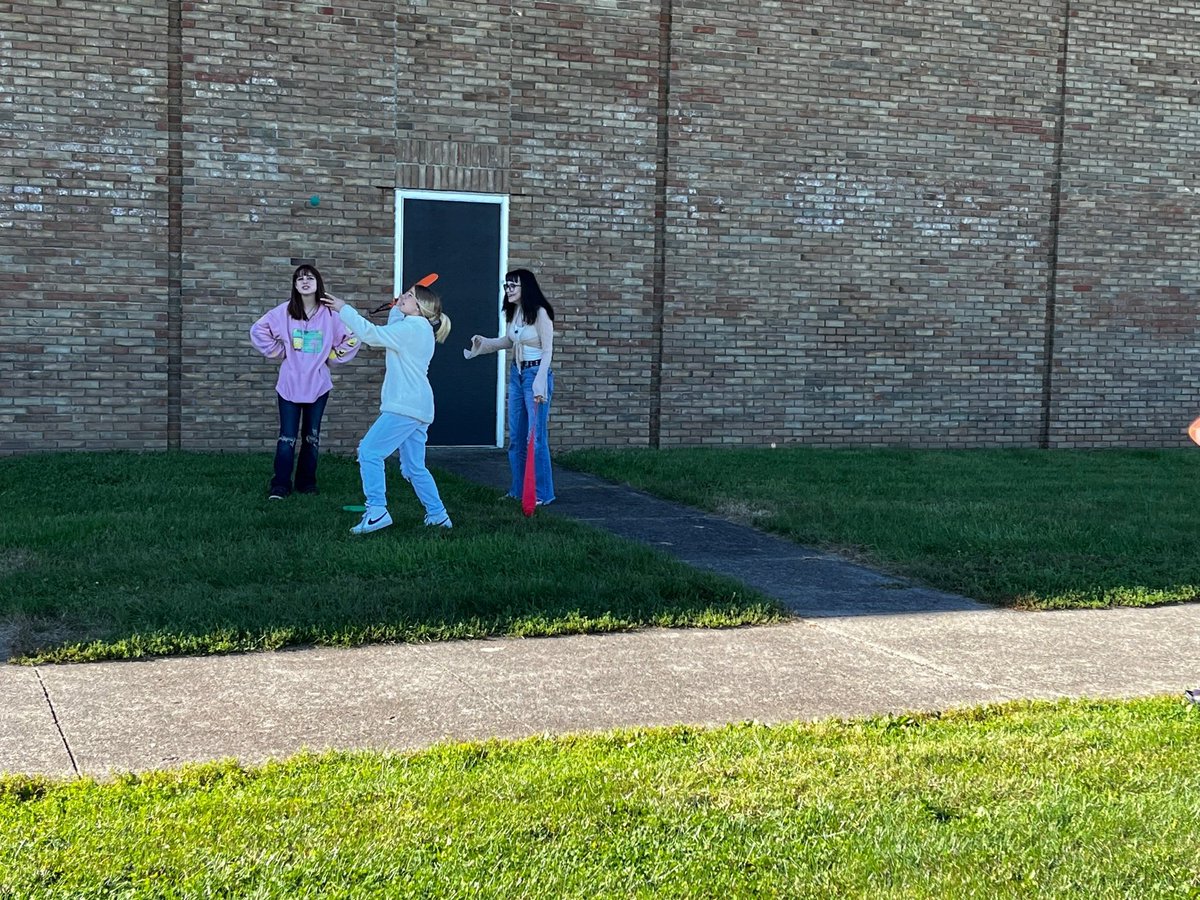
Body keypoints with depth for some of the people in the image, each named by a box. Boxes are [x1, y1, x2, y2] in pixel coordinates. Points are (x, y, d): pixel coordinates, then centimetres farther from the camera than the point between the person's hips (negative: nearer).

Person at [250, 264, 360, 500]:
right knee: (287, 438, -3)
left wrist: (331, 357, 4)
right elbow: (258, 330, 4)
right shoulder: (285, 311, -3)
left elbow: (351, 339, 8)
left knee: (312, 437, 9)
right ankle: (280, 486, 0)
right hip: (290, 384, -1)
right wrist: (277, 352, 1)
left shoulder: (330, 313, -2)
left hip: (318, 385, 1)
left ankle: (307, 483, 20)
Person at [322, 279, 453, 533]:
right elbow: (390, 333, 38)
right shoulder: (421, 329, 20)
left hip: (405, 407, -10)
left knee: (369, 452, -11)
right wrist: (396, 309, 26)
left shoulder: (413, 327, -10)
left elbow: (372, 334, -15)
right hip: (418, 407, 10)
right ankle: (438, 515, 17)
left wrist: (344, 309, -10)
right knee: (414, 468, 14)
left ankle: (376, 511, -15)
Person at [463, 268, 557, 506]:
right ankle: (518, 490, 22)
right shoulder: (513, 312, 7)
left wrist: (540, 383, -22)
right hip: (516, 374, 8)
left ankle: (543, 493, 2)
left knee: (535, 437, -7)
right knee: (516, 437, 12)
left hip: (536, 373, -8)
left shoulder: (540, 312, -15)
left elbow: (547, 350, -16)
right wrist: (483, 342, 7)